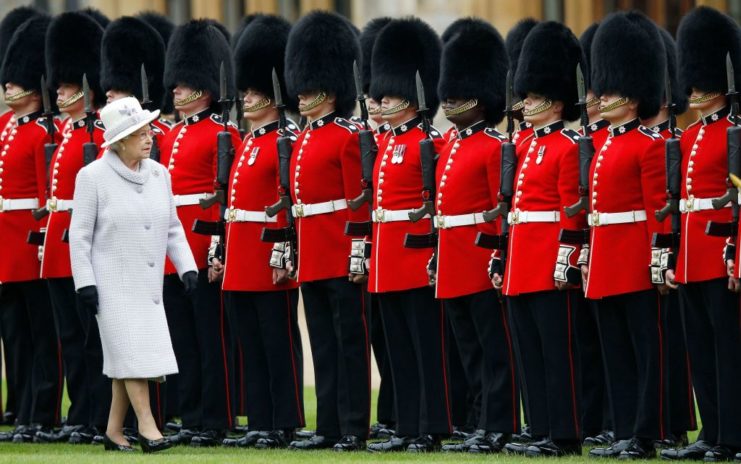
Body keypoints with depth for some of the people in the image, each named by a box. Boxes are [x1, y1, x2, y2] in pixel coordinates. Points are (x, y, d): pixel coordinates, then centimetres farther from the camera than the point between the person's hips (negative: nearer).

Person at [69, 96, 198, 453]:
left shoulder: (158, 174, 7)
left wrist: (187, 267, 1)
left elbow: (172, 227, 13)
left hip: (149, 283, 6)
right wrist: (85, 283, -12)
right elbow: (79, 234, -8)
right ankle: (147, 426, -10)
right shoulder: (93, 176, -9)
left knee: (138, 356, 6)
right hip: (113, 283, -6)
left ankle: (114, 431, 14)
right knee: (132, 352, -11)